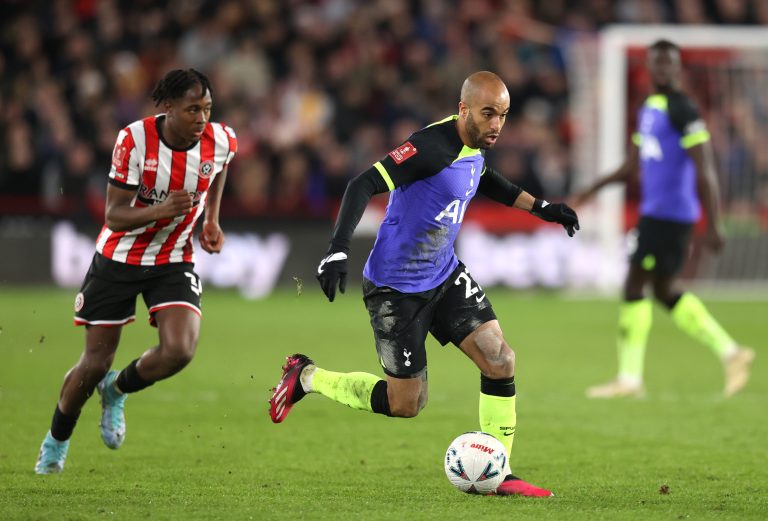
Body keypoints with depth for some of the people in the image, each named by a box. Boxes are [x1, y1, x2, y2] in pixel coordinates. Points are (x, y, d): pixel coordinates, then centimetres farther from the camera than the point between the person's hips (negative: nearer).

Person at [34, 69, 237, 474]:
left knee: (179, 350, -22)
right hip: (118, 257, -2)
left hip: (174, 261, 2)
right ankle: (56, 441, 31)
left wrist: (212, 221, 7)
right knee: (95, 362, 3)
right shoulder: (134, 140, -23)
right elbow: (114, 215, -21)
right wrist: (161, 210, -39)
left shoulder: (221, 141, -14)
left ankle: (117, 390, 11)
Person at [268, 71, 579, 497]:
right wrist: (338, 249, -40)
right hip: (396, 288, -8)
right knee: (406, 404, 1)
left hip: (445, 276, 8)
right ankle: (307, 377, 22)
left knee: (501, 362, -7)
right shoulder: (431, 146, -26)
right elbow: (363, 185, -30)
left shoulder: (476, 148, 2)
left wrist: (540, 207, 22)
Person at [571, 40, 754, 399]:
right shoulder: (647, 110, 15)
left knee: (634, 286, -7)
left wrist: (713, 226, -20)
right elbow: (633, 166, 24)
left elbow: (705, 171, -16)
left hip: (669, 215, -9)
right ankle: (730, 352, 18)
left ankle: (629, 378, -3)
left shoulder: (682, 111, -13)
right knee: (664, 291, 12)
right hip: (653, 210, 9)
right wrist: (593, 189, 14)